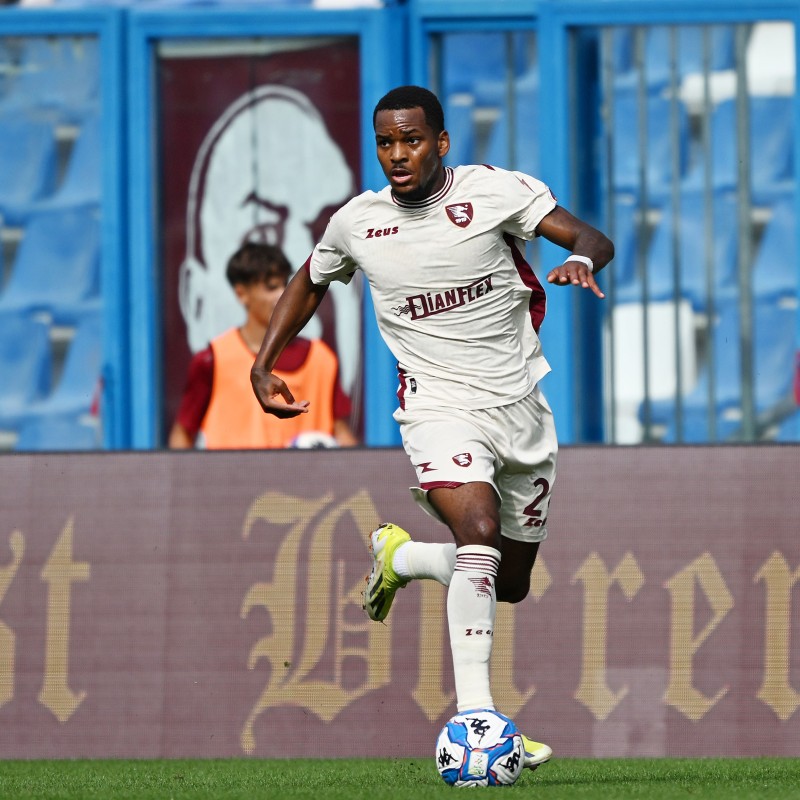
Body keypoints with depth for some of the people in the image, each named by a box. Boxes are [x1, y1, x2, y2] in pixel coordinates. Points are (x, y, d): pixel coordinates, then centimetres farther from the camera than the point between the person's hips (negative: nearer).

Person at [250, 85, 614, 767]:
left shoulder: (494, 190, -6)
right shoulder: (355, 223, 0)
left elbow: (592, 239, -10)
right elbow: (310, 282, 21)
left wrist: (581, 260, -34)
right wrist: (264, 362, 11)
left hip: (521, 405, 2)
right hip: (439, 405, -2)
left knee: (510, 584, 11)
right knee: (478, 533, -30)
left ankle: (400, 556, 40)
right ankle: (475, 716, -34)